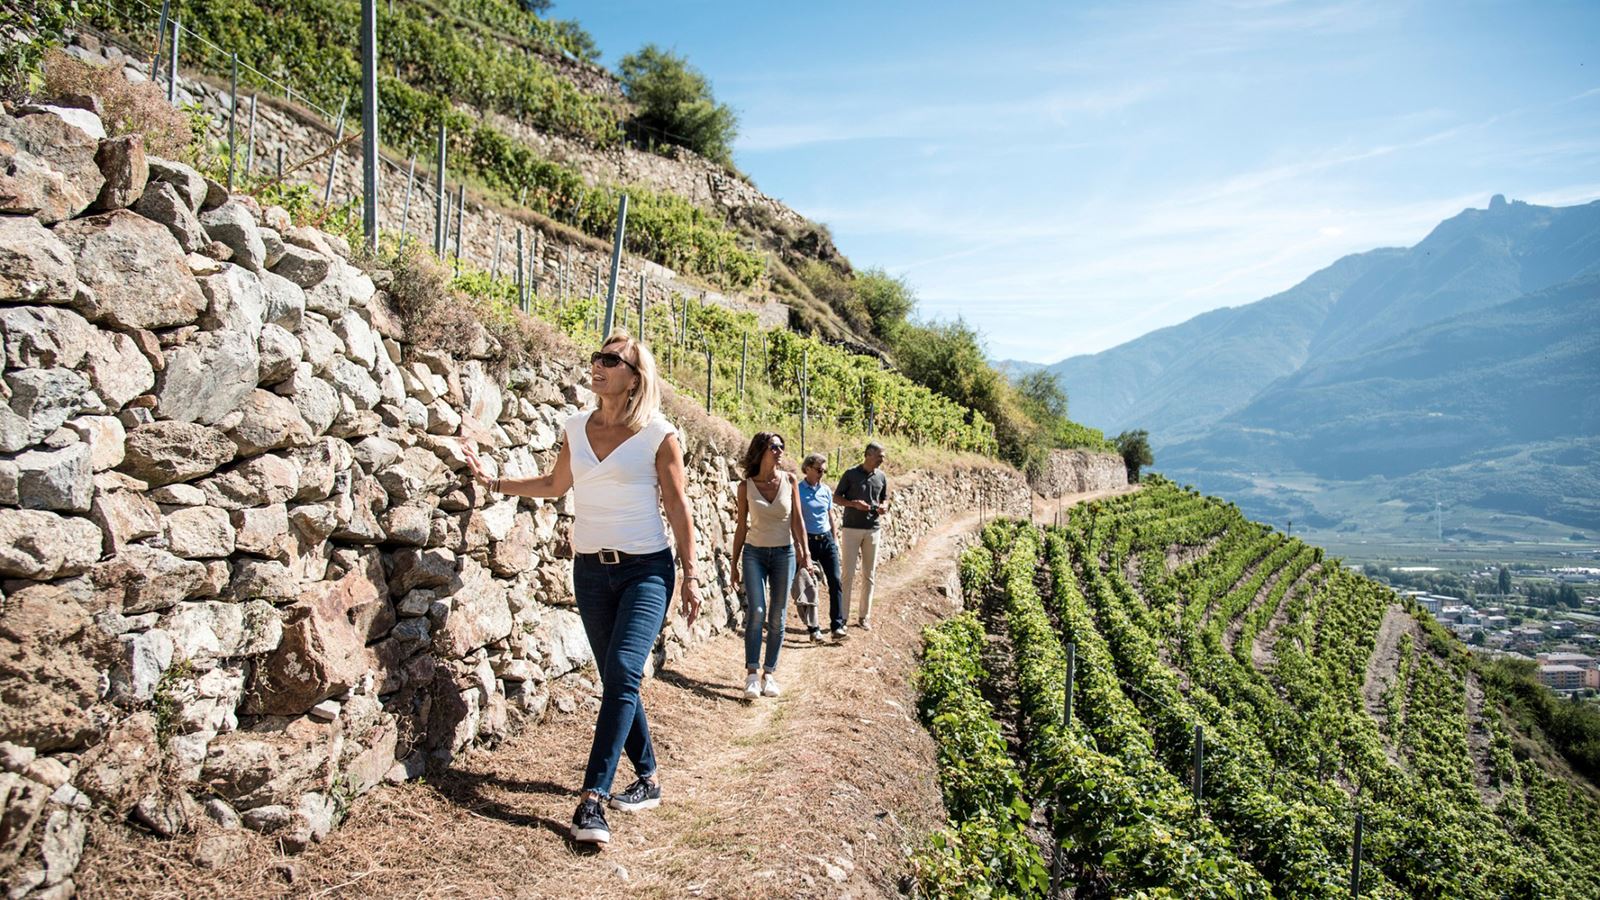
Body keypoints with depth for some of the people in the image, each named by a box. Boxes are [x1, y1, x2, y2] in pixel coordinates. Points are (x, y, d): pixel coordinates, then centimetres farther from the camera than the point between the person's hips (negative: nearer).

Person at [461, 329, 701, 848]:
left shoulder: (659, 435, -7)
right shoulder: (577, 430, 7)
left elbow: (677, 507, -3)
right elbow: (555, 485, 23)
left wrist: (690, 576, -4)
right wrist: (493, 482, 20)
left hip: (646, 570, -5)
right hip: (591, 571, 5)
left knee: (622, 673, -18)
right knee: (617, 681, 10)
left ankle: (593, 798, -16)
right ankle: (648, 781, 24)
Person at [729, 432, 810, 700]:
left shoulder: (789, 480, 0)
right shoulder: (746, 486, -3)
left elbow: (797, 520, 3)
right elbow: (742, 527, 4)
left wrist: (805, 552, -6)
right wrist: (735, 563, 5)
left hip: (784, 554, 2)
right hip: (754, 553, -1)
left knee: (777, 618, 4)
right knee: (756, 611, -16)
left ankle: (769, 674, 13)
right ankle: (752, 675, -10)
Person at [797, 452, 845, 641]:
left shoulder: (826, 490, 7)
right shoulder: (798, 491, -8)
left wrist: (835, 539, 15)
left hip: (827, 540, 5)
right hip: (808, 541, -4)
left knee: (835, 581, -4)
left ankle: (837, 626, -1)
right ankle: (814, 629, 10)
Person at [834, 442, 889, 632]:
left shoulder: (881, 477, 7)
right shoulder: (850, 474, -5)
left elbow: (885, 498, 17)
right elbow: (836, 497, -1)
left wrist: (884, 506, -7)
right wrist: (854, 504, -17)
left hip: (872, 529, 4)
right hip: (852, 528, -4)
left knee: (869, 574, 8)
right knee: (848, 574, -5)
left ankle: (864, 616, 18)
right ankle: (842, 619, -2)